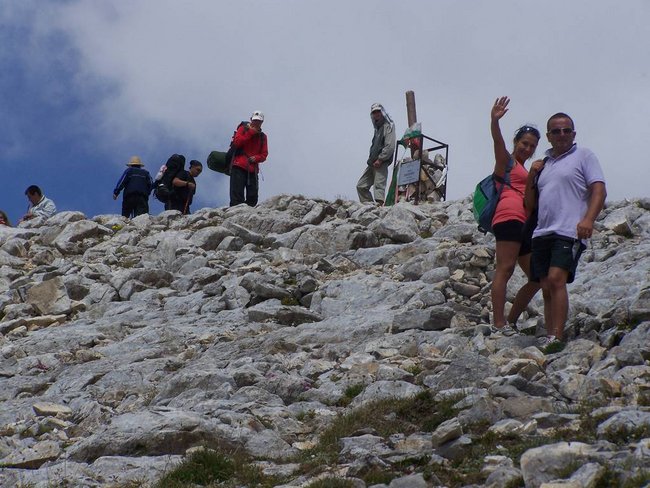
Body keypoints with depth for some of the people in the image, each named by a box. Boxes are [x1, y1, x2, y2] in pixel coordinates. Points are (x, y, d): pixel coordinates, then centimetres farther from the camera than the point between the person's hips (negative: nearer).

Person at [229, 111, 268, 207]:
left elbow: (264, 154, 11)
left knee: (253, 197, -1)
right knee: (237, 196, -12)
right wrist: (250, 133, -9)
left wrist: (256, 158, -11)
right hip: (239, 167, -4)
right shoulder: (243, 129, 8)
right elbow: (237, 142, -9)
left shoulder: (263, 136, 16)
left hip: (253, 169, 4)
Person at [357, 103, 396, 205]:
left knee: (379, 185, -17)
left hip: (381, 163, -9)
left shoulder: (388, 126, -3)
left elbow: (390, 147, -14)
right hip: (373, 163, 9)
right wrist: (371, 159, 14)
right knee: (361, 186, 8)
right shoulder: (377, 128, 24)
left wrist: (380, 159, -18)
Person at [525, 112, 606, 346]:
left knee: (556, 279, -21)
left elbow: (599, 190, -4)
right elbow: (530, 203, 24)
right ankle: (549, 337, 5)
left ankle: (557, 338, -25)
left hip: (569, 232, -6)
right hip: (542, 232, 6)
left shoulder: (584, 156, 7)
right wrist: (531, 176, 8)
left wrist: (588, 219, -19)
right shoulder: (544, 163, 23)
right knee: (547, 287, 3)